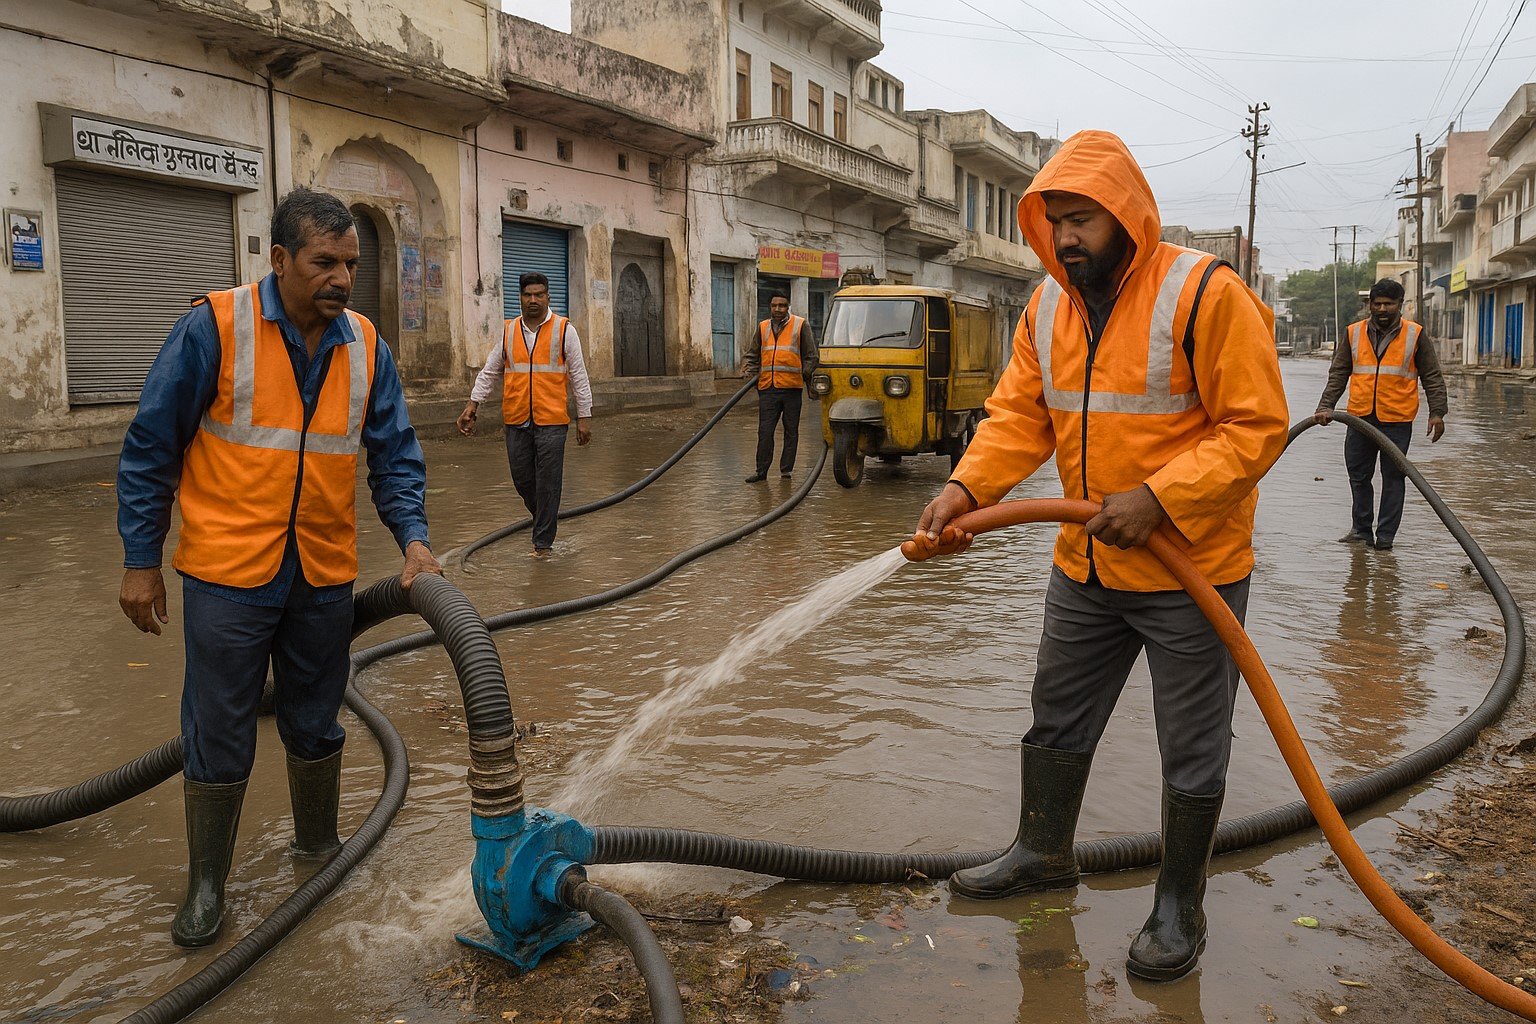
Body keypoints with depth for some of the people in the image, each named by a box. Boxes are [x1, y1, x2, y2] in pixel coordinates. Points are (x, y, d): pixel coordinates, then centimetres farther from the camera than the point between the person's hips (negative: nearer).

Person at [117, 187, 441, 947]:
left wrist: (413, 536, -11)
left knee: (315, 722, 17)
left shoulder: (365, 345, 1)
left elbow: (395, 454, 4)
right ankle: (206, 883, 25)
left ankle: (318, 844, 38)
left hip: (324, 574, 4)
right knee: (219, 735, 6)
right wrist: (140, 562, -6)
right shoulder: (214, 328, -12)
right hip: (229, 572, -4)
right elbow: (149, 450, -7)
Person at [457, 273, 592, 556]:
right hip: (516, 419, 3)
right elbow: (489, 372, 14)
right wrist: (472, 406, 6)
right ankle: (545, 518, 34)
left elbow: (579, 376, 2)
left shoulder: (564, 330, 1)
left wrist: (584, 417, -2)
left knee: (547, 482, -2)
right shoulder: (508, 331, 10)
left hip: (551, 419, -3)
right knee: (522, 478, 8)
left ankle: (543, 541, 7)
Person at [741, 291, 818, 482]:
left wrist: (805, 374, -3)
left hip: (792, 387, -2)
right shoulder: (763, 327, 14)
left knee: (791, 431, 6)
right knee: (765, 431, 0)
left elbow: (811, 356, 6)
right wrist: (748, 371, 4)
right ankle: (761, 471, 5)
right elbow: (751, 354, 19)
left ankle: (786, 469, 15)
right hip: (767, 388, 2)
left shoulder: (801, 325, 5)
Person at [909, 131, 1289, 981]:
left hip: (1191, 569, -6)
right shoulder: (1048, 306, 3)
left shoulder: (1205, 294, -17)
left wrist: (1158, 498, -28)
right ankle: (1043, 854, 40)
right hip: (1085, 568, 6)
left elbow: (1256, 426, -19)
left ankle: (1178, 907, 28)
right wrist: (965, 489, -15)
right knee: (1057, 717, 19)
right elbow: (1019, 417, 1)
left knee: (1191, 750, 9)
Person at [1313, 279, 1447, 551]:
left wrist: (1437, 412, -4)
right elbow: (1338, 374, 7)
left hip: (1397, 420, -2)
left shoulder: (1416, 335, 2)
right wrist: (1326, 406, -3)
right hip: (1360, 417, 3)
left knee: (1393, 477, 2)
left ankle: (1385, 536, 9)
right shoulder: (1353, 334, 6)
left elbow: (1432, 378, 4)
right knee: (1358, 474, 8)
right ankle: (1361, 530, 20)